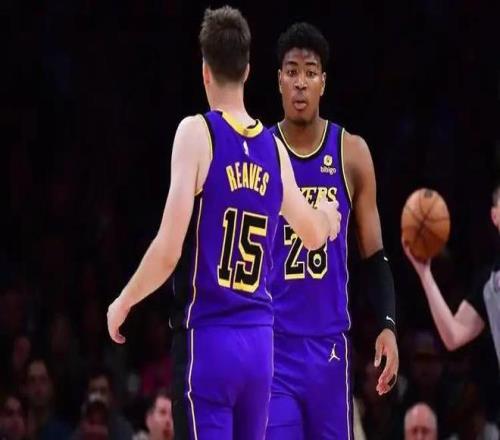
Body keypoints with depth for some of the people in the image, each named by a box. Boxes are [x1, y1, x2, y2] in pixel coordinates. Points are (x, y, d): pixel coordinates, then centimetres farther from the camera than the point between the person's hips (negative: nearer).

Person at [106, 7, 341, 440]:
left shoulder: (197, 132, -8)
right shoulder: (274, 148, 8)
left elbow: (169, 250, -14)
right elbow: (313, 235, 26)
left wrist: (123, 303, 2)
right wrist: (327, 213, 50)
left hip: (207, 337, -5)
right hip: (259, 339, 5)